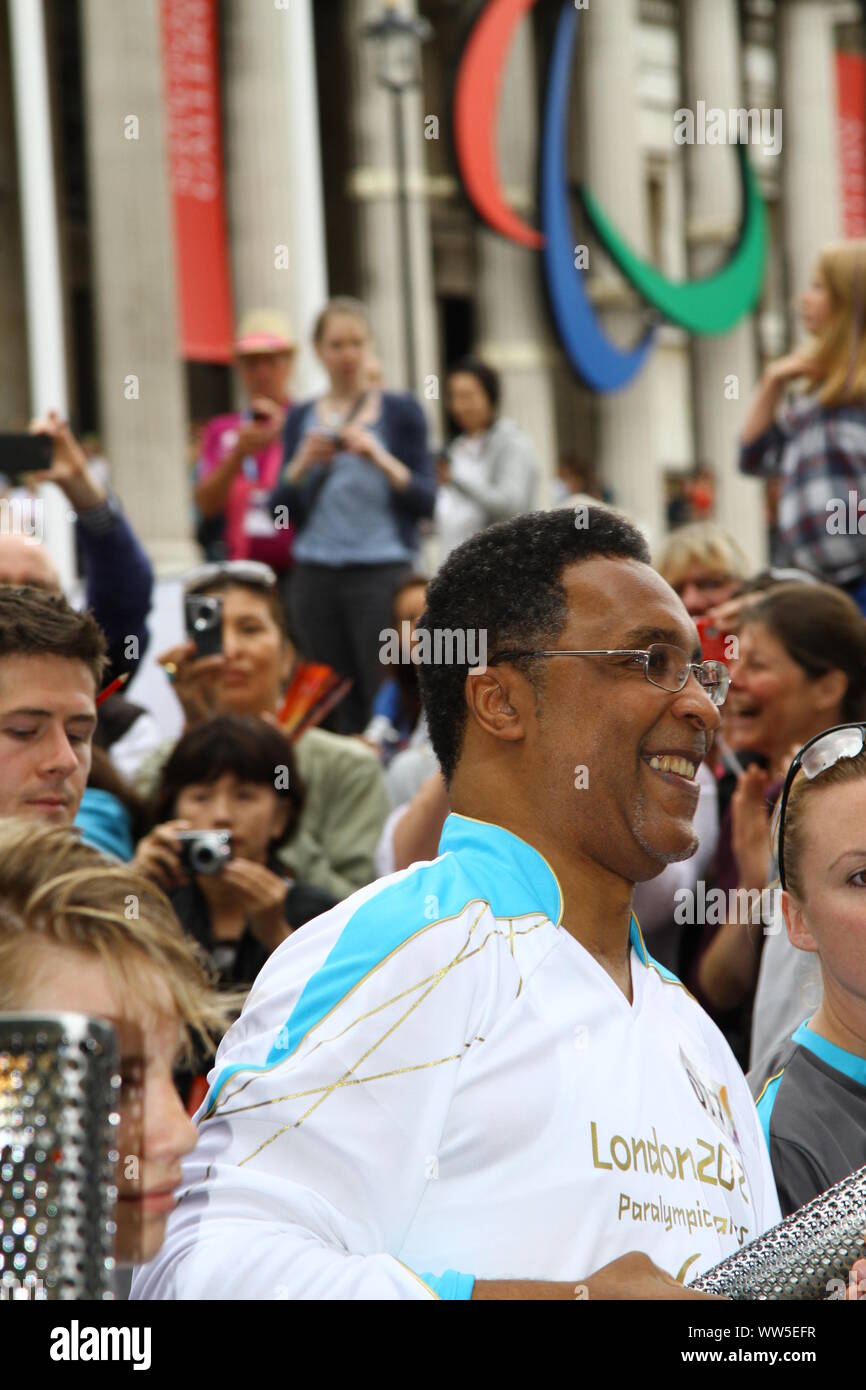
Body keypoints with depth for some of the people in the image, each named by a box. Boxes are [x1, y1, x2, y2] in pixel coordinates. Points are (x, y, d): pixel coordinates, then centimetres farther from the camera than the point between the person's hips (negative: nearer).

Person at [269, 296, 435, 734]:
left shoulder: (400, 411, 4)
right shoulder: (302, 418, 13)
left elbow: (425, 501, -1)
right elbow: (280, 511, 9)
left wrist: (381, 458, -15)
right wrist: (303, 464, -8)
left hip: (382, 570, -3)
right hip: (316, 575, 3)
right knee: (332, 707, 3)